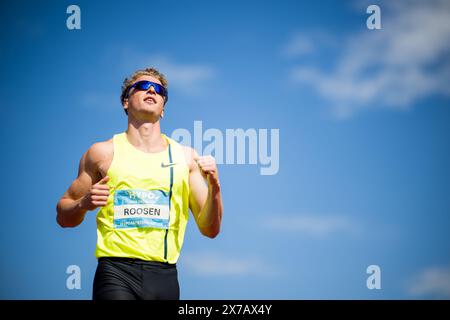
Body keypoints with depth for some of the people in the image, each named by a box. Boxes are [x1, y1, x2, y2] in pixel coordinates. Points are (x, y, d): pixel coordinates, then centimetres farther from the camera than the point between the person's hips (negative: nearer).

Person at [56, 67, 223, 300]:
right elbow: (63, 216, 13)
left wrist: (214, 187, -7)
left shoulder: (186, 157, 12)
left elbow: (210, 229, 10)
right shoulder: (104, 153, 7)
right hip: (116, 273, -2)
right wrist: (84, 204, -9)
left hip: (164, 277, 3)